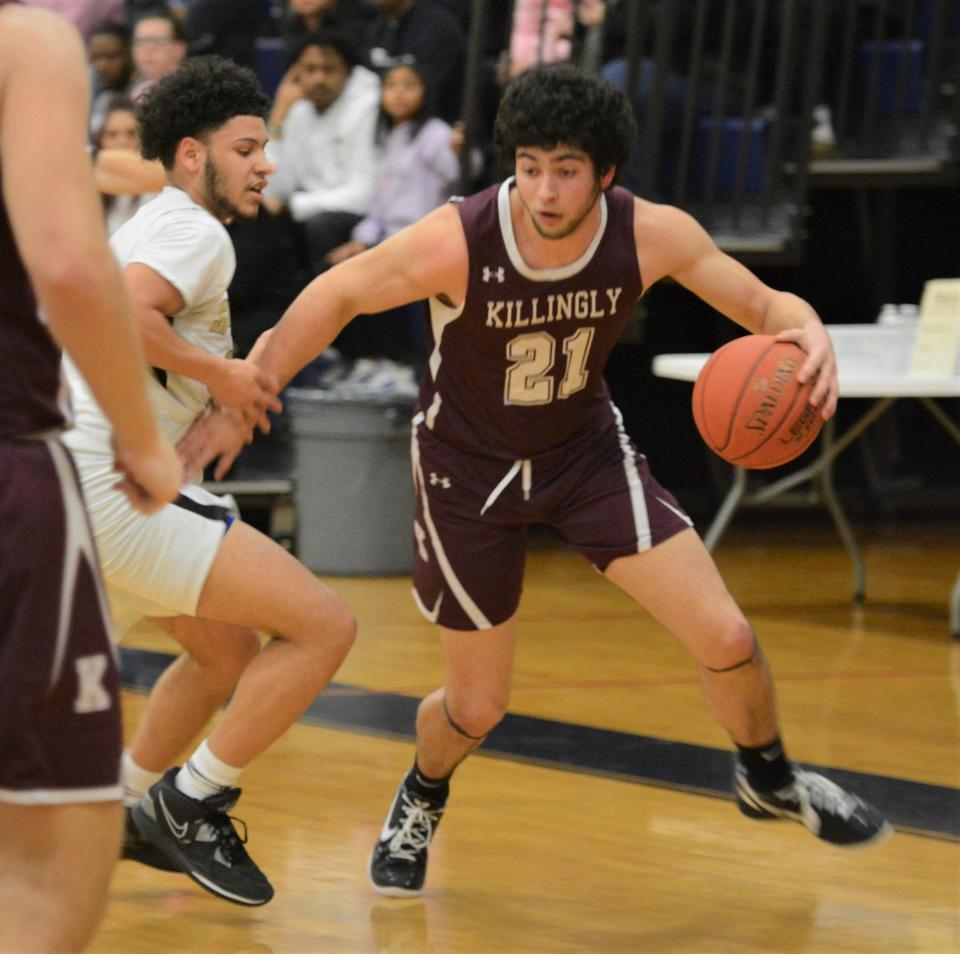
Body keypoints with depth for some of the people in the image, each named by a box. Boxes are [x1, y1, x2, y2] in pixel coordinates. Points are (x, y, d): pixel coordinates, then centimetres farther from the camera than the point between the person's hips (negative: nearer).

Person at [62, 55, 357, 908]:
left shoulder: (142, 229, 23)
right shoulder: (195, 231, -9)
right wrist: (218, 374, -16)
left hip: (72, 483, 11)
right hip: (112, 488, -11)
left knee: (229, 652, 27)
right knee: (324, 627, -12)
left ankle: (122, 810, 33)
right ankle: (188, 805, -4)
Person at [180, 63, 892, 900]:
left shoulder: (651, 235, -24)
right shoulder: (456, 242, -32)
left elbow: (766, 304, -11)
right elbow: (336, 296, -16)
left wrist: (809, 333, -35)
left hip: (587, 447, 2)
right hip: (468, 467, -2)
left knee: (726, 640, -8)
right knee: (478, 706, 6)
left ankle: (769, 780, 24)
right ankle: (421, 800, 43)